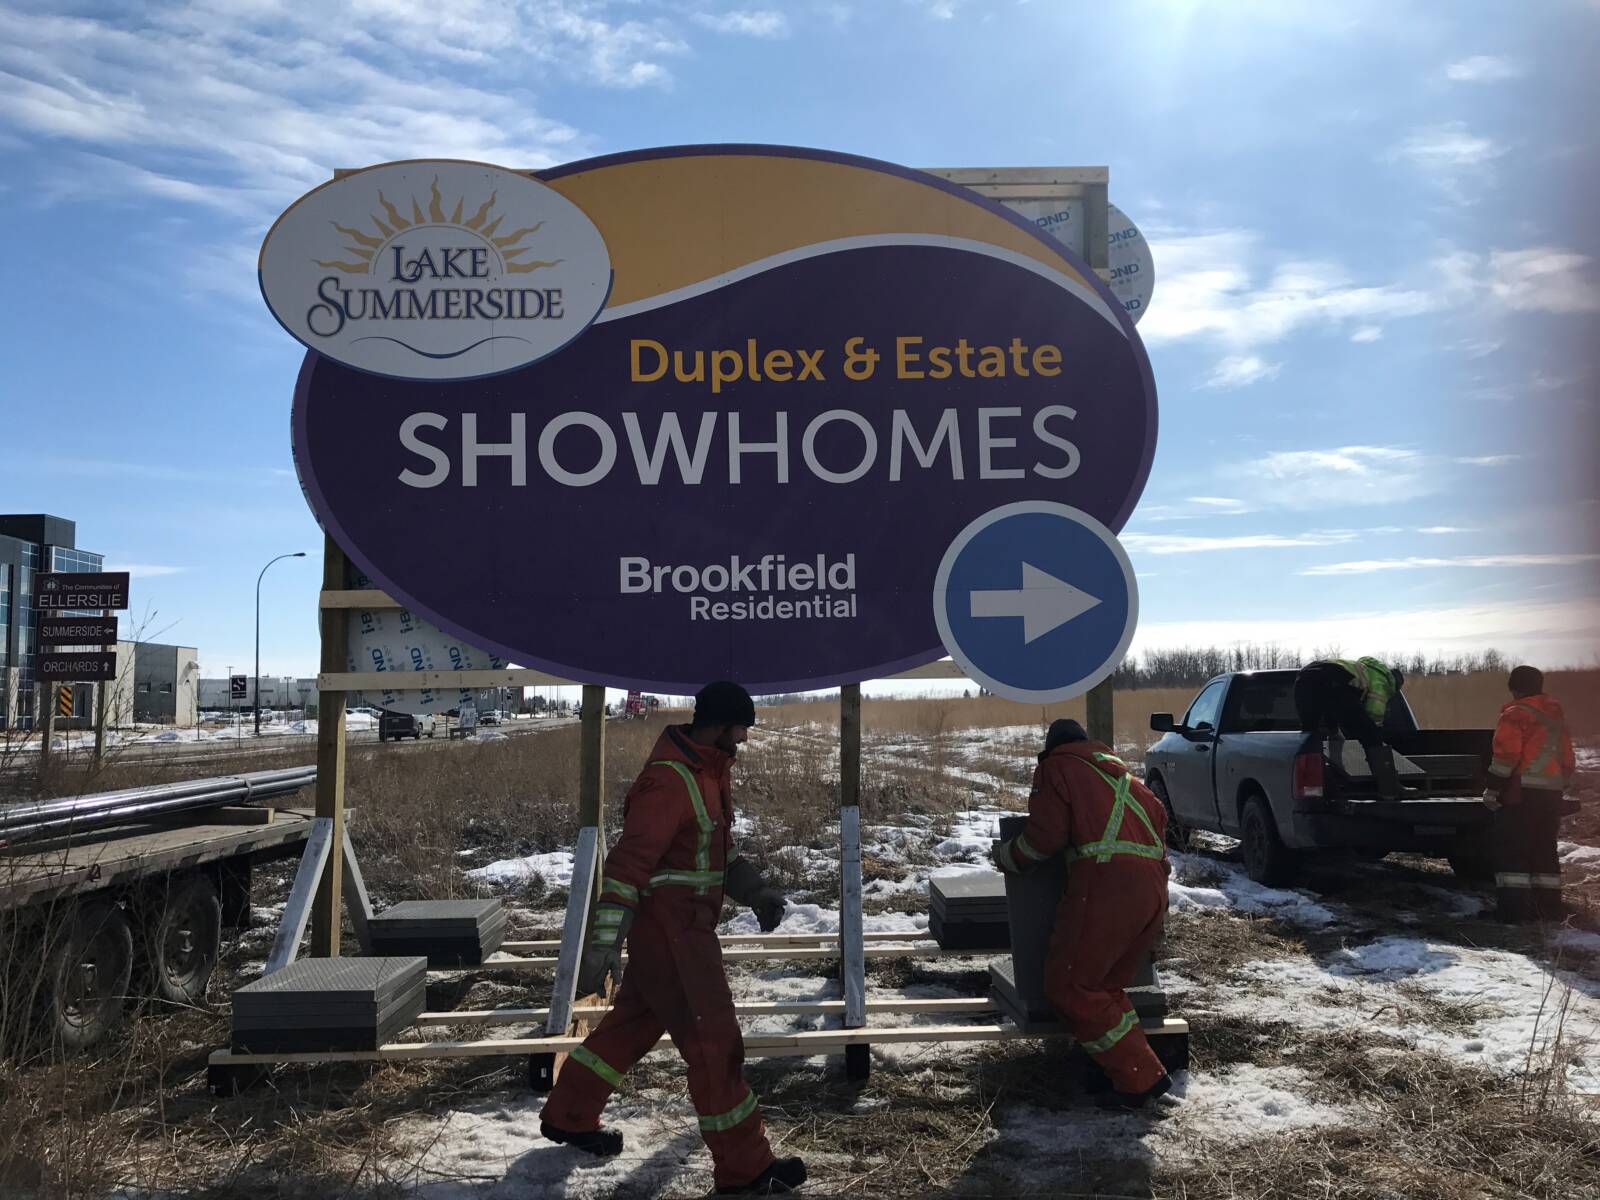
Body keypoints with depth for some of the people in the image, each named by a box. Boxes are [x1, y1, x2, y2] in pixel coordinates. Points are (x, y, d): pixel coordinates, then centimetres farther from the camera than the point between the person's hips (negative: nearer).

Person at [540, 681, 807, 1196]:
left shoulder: (709, 770, 9)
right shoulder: (670, 780, -23)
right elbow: (628, 860, -26)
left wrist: (755, 891, 9)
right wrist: (604, 945, -28)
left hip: (682, 926, 10)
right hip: (670, 927, -10)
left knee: (634, 1022, 21)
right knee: (714, 1041, -1)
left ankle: (567, 1116, 38)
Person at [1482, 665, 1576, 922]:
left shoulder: (1516, 715, -8)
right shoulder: (1557, 717, 18)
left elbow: (1506, 756, -17)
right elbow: (1568, 762, 20)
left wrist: (1492, 789, -12)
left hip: (1520, 794, -8)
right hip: (1551, 795, 8)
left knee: (1511, 850, -6)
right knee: (1545, 850, 14)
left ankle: (1515, 908, -11)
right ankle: (1548, 907, 15)